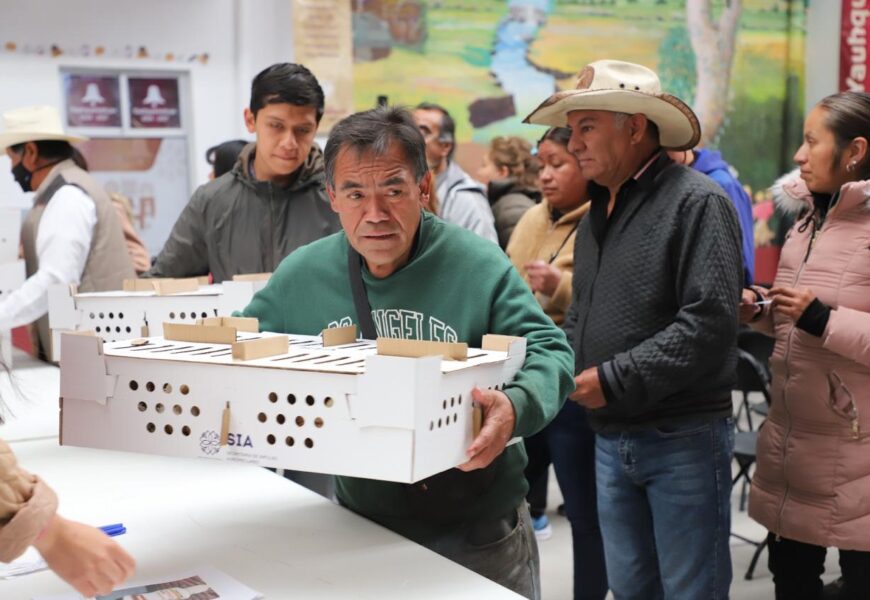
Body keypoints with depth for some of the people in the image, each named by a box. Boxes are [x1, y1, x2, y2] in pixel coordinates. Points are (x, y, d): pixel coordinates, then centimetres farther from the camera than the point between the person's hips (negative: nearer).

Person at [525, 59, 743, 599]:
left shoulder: (697, 202, -12)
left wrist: (613, 380, -21)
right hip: (611, 437, 8)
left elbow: (710, 321, -22)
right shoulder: (599, 213, 14)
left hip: (684, 438, -7)